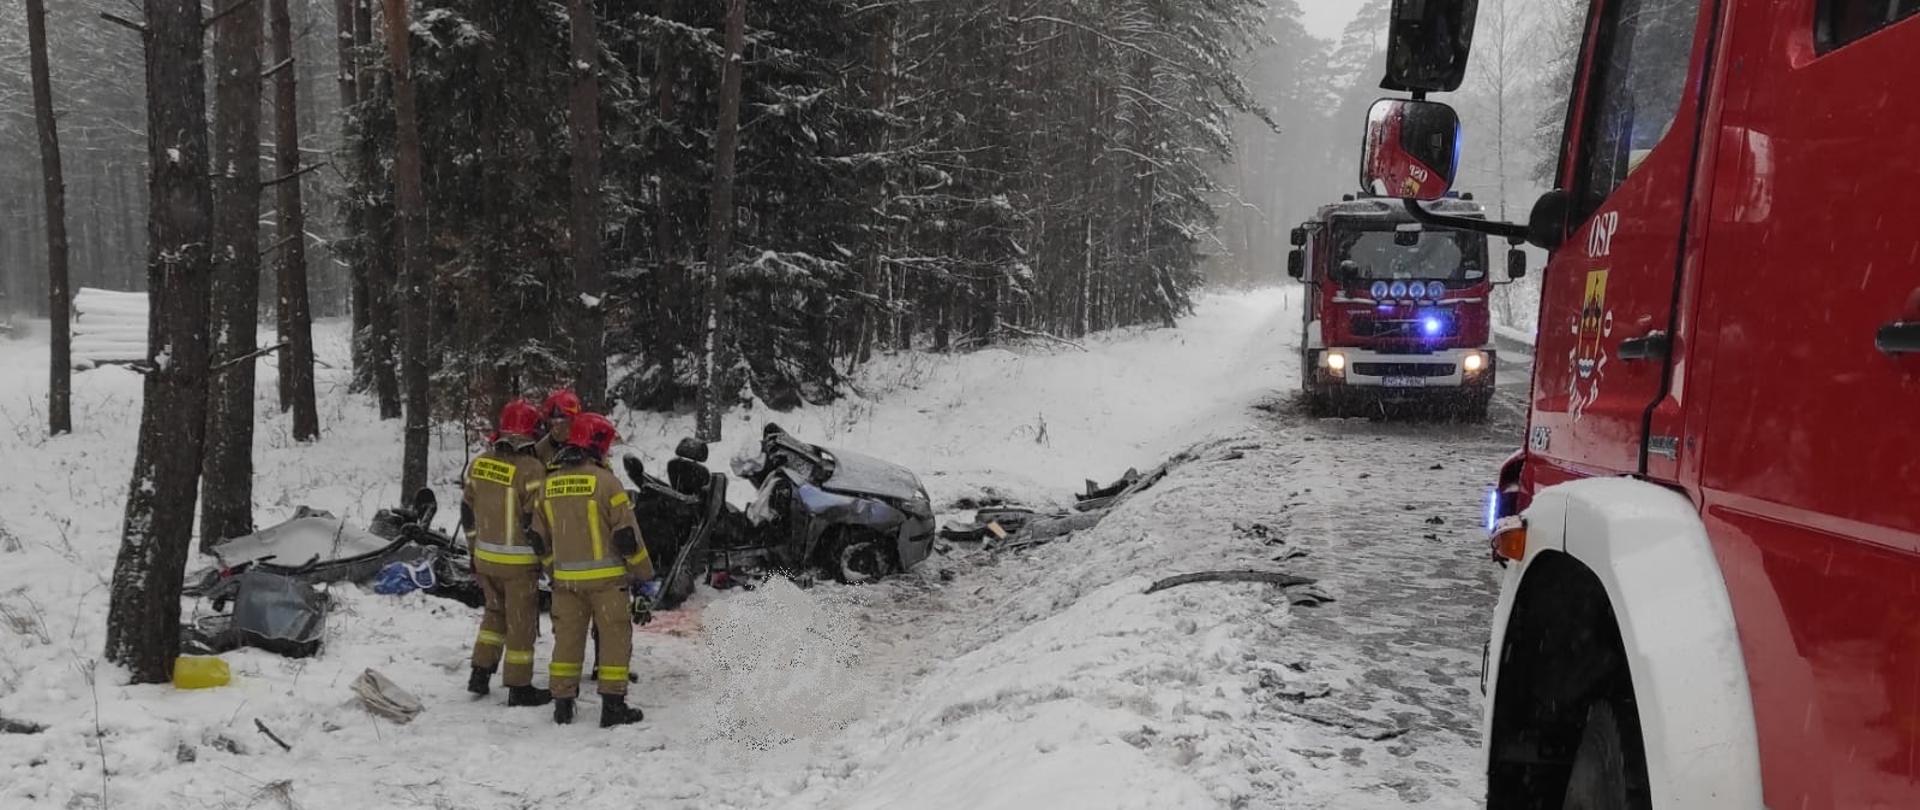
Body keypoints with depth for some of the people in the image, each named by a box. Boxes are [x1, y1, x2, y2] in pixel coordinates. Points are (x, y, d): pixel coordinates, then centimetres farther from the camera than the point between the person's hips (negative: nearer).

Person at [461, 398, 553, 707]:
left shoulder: (479, 463, 1)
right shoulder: (532, 469, -19)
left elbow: (468, 511, 10)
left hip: (485, 557, 6)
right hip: (520, 562, -6)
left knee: (495, 613, 23)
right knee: (521, 623, 5)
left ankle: (480, 673, 24)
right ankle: (519, 687, 12)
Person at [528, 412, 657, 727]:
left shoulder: (548, 483, 5)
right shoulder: (604, 481, -13)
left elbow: (540, 539, 12)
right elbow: (627, 535, -13)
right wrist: (644, 575, -3)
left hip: (566, 579, 5)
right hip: (606, 577, -5)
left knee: (567, 637, 13)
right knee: (614, 637, 4)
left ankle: (563, 704, 17)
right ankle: (612, 706, 4)